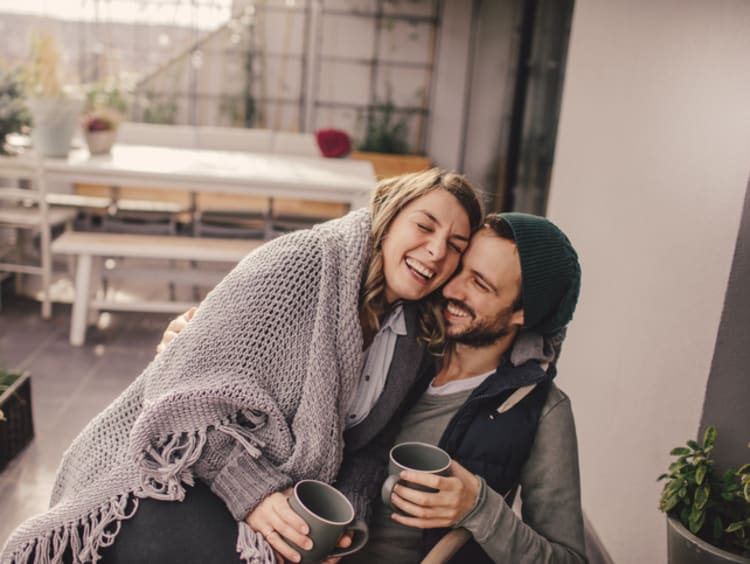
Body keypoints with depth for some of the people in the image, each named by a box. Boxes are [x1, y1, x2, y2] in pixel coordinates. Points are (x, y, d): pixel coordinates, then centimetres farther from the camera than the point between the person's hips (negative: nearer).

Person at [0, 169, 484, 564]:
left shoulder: (412, 336, 7)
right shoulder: (302, 263, -15)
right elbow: (196, 388, -18)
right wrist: (251, 491, -23)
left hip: (282, 495, 6)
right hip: (185, 467, -5)